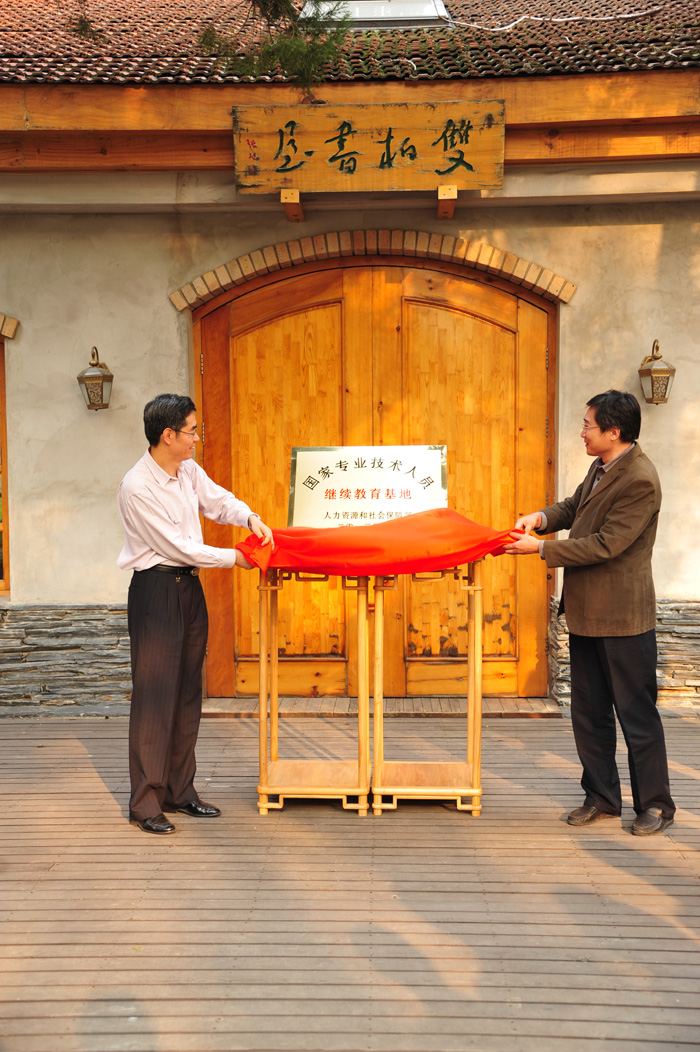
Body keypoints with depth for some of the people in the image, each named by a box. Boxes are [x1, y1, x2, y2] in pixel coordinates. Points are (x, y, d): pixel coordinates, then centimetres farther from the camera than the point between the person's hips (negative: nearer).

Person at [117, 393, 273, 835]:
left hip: (189, 586, 8)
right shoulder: (137, 487, -18)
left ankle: (179, 789, 24)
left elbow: (217, 499, 20)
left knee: (188, 691, 12)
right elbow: (176, 546, -17)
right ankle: (145, 801, 7)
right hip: (156, 588, -8)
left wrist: (250, 518, 0)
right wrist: (234, 558, -12)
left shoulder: (188, 470, 6)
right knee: (155, 693, -4)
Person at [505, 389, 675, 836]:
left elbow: (604, 544, -23)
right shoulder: (602, 467, 9)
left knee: (637, 714, 4)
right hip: (587, 612, 9)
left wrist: (541, 548, -18)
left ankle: (655, 805, 20)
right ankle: (601, 797, 29)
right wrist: (542, 518, 0)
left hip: (623, 617, -9)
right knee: (588, 712, 15)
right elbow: (574, 507, 21)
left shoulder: (640, 480, -20)